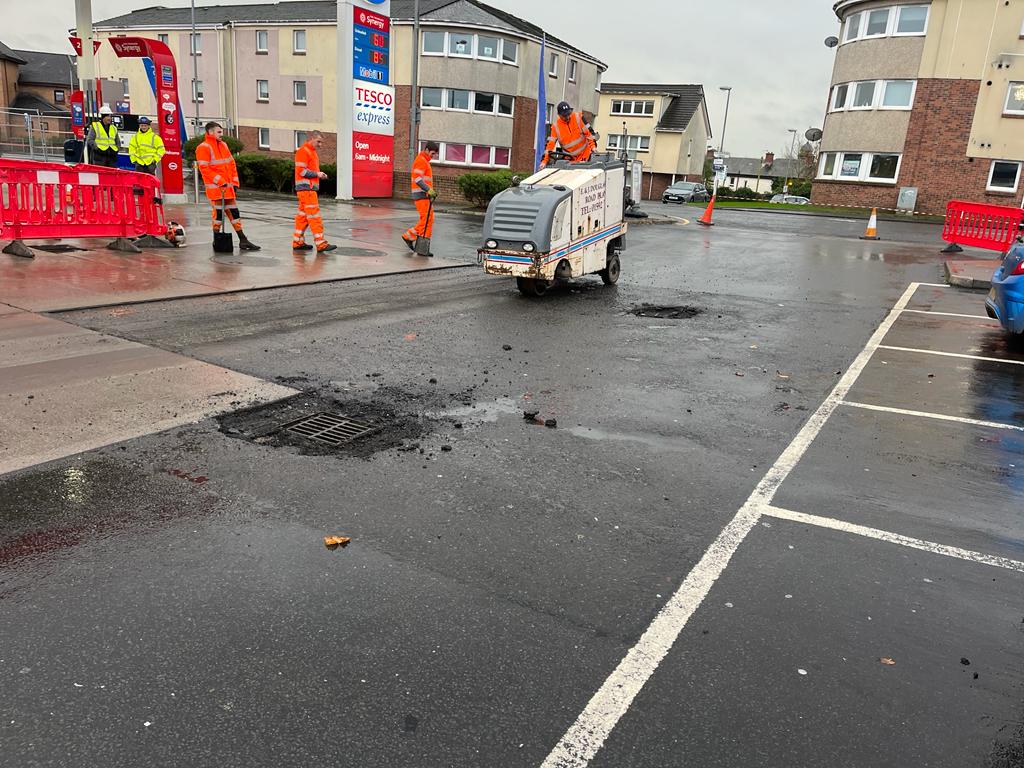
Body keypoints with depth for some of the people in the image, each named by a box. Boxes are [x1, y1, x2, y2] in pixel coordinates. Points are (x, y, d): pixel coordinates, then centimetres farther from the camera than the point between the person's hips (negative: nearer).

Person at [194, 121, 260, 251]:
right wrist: (219, 181, -19)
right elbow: (204, 168, -14)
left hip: (228, 187, 8)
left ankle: (243, 240, 12)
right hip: (215, 187, -8)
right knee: (218, 212, -5)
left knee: (234, 212, 9)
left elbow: (231, 164, 19)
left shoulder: (223, 145, 17)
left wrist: (234, 181, 10)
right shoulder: (203, 148, -7)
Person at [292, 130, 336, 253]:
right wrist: (317, 174, -15)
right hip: (305, 188, -10)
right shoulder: (303, 151, -10)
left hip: (310, 188, 10)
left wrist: (320, 174, 8)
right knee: (314, 215, -11)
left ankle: (297, 242, 15)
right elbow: (301, 171, -16)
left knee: (303, 215, 11)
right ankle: (320, 244, -13)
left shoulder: (312, 152, 21)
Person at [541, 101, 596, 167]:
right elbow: (550, 143, -8)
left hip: (584, 153, -1)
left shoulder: (578, 117, -7)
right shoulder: (556, 126, -6)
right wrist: (544, 160, -15)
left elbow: (588, 131, -4)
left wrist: (593, 145, -13)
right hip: (570, 158, 1)